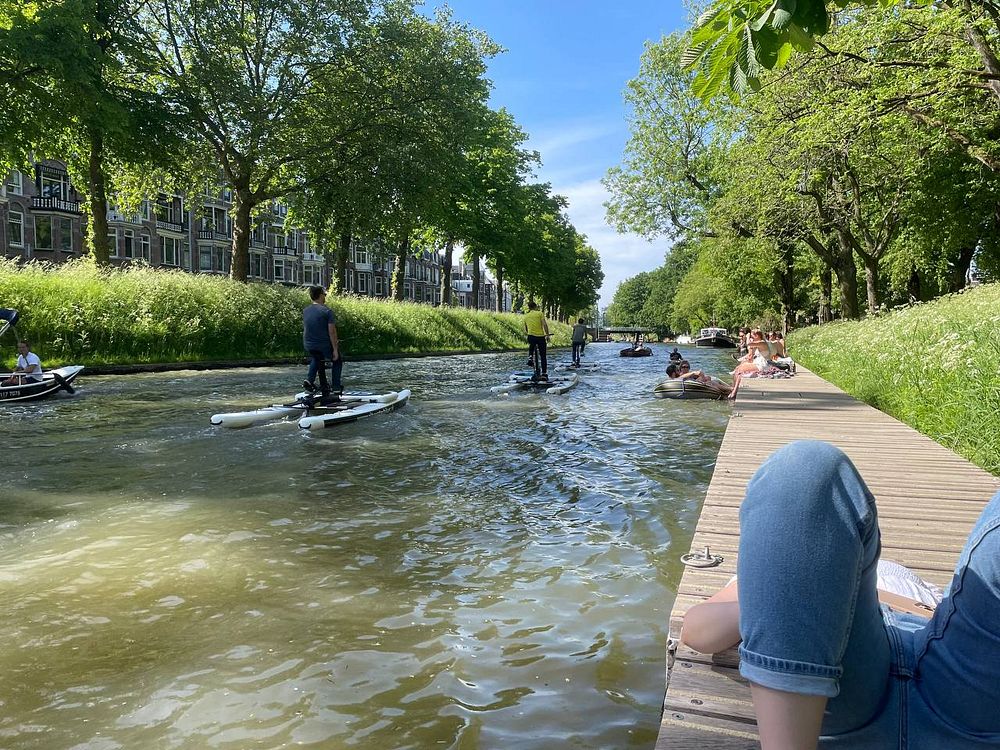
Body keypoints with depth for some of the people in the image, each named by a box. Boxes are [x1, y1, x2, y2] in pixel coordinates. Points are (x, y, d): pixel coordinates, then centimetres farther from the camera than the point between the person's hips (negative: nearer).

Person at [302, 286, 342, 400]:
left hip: (309, 346, 5)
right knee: (337, 361, 21)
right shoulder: (327, 311, -14)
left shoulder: (305, 311, 6)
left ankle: (310, 380, 18)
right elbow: (332, 331, -16)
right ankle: (336, 388, 16)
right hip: (324, 345, -5)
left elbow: (304, 329, 15)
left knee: (316, 359, 37)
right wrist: (335, 349, -12)